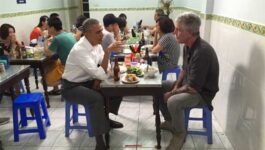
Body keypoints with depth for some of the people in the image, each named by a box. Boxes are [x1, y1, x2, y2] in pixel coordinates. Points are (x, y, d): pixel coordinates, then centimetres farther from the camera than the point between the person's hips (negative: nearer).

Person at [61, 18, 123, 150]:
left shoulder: (96, 43, -5)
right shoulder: (80, 50, -30)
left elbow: (103, 65, 7)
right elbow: (101, 74, -35)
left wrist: (98, 77, -11)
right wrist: (108, 51, -38)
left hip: (87, 81, 8)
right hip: (72, 86, -8)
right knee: (97, 99, -32)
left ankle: (106, 118, 19)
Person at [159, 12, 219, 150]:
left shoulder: (202, 52, -32)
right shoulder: (188, 46, -3)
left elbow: (193, 88, -31)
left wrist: (172, 93, -17)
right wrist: (176, 86, -2)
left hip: (202, 92, -9)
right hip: (188, 84, 9)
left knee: (173, 102, -33)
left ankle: (180, 133, -4)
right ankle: (170, 121, 22)